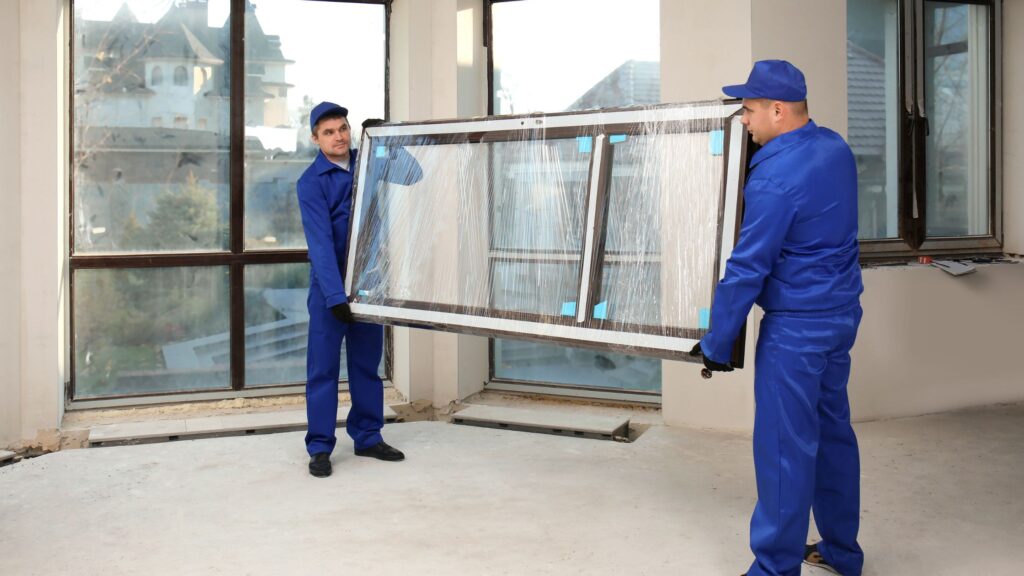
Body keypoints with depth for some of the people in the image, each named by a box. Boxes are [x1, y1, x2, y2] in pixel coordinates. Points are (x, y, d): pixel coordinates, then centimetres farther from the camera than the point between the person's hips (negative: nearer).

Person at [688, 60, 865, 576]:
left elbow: (747, 269, -19)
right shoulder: (834, 147, 5)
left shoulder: (776, 177, -22)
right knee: (833, 431, 17)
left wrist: (716, 345, -10)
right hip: (841, 315, 9)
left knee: (785, 447, -2)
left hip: (796, 326, -9)